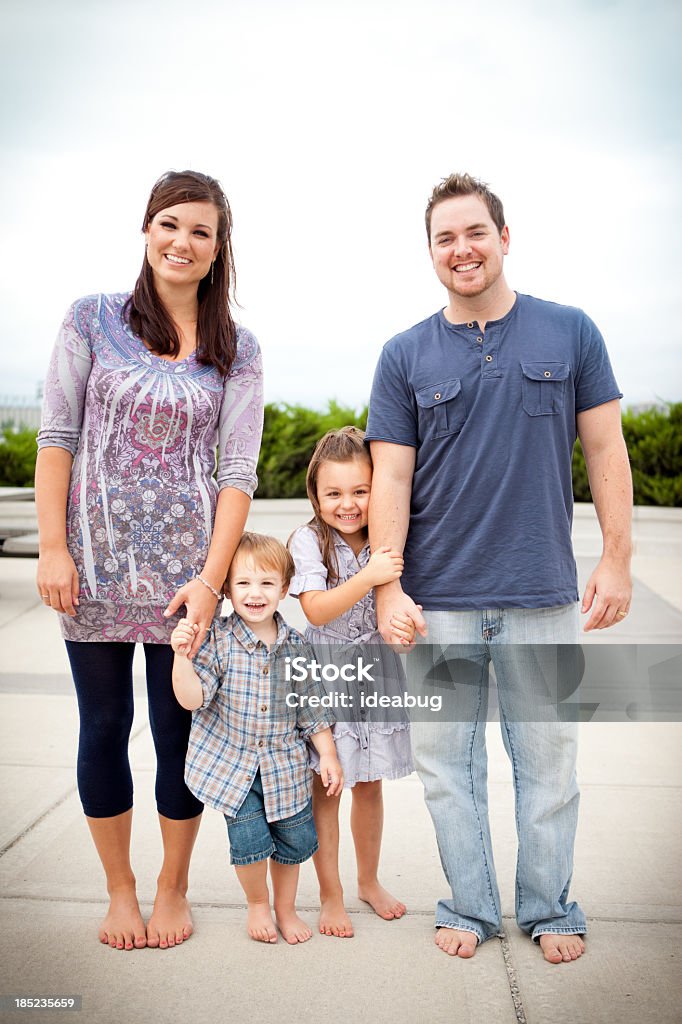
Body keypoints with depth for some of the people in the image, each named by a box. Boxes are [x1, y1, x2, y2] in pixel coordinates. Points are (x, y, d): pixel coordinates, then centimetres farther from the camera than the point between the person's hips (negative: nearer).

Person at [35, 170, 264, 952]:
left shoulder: (237, 351, 4)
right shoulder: (92, 319, 3)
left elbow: (237, 470, -1)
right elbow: (56, 437, 0)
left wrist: (212, 577, -9)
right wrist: (53, 548, -7)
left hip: (184, 564, 0)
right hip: (95, 560, 0)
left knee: (178, 726, 6)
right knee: (104, 723, 9)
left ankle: (173, 888, 29)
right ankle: (119, 889, 30)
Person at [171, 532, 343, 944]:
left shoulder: (296, 645, -4)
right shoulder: (218, 640, -13)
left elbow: (311, 706, 5)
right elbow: (193, 698, -19)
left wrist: (328, 754, 3)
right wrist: (181, 654, -33)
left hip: (286, 765, 3)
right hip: (232, 763, -3)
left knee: (297, 840, 8)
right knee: (250, 840, -7)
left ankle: (286, 907, 36)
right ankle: (258, 905, 25)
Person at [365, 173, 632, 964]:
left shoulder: (570, 333, 4)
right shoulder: (405, 356, 4)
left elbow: (605, 452, 5)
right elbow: (390, 477, 0)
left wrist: (617, 560, -1)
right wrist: (387, 587, -6)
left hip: (543, 593, 0)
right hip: (438, 599, 1)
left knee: (547, 757, 10)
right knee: (445, 758, 9)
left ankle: (549, 909, 30)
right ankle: (470, 906, 27)